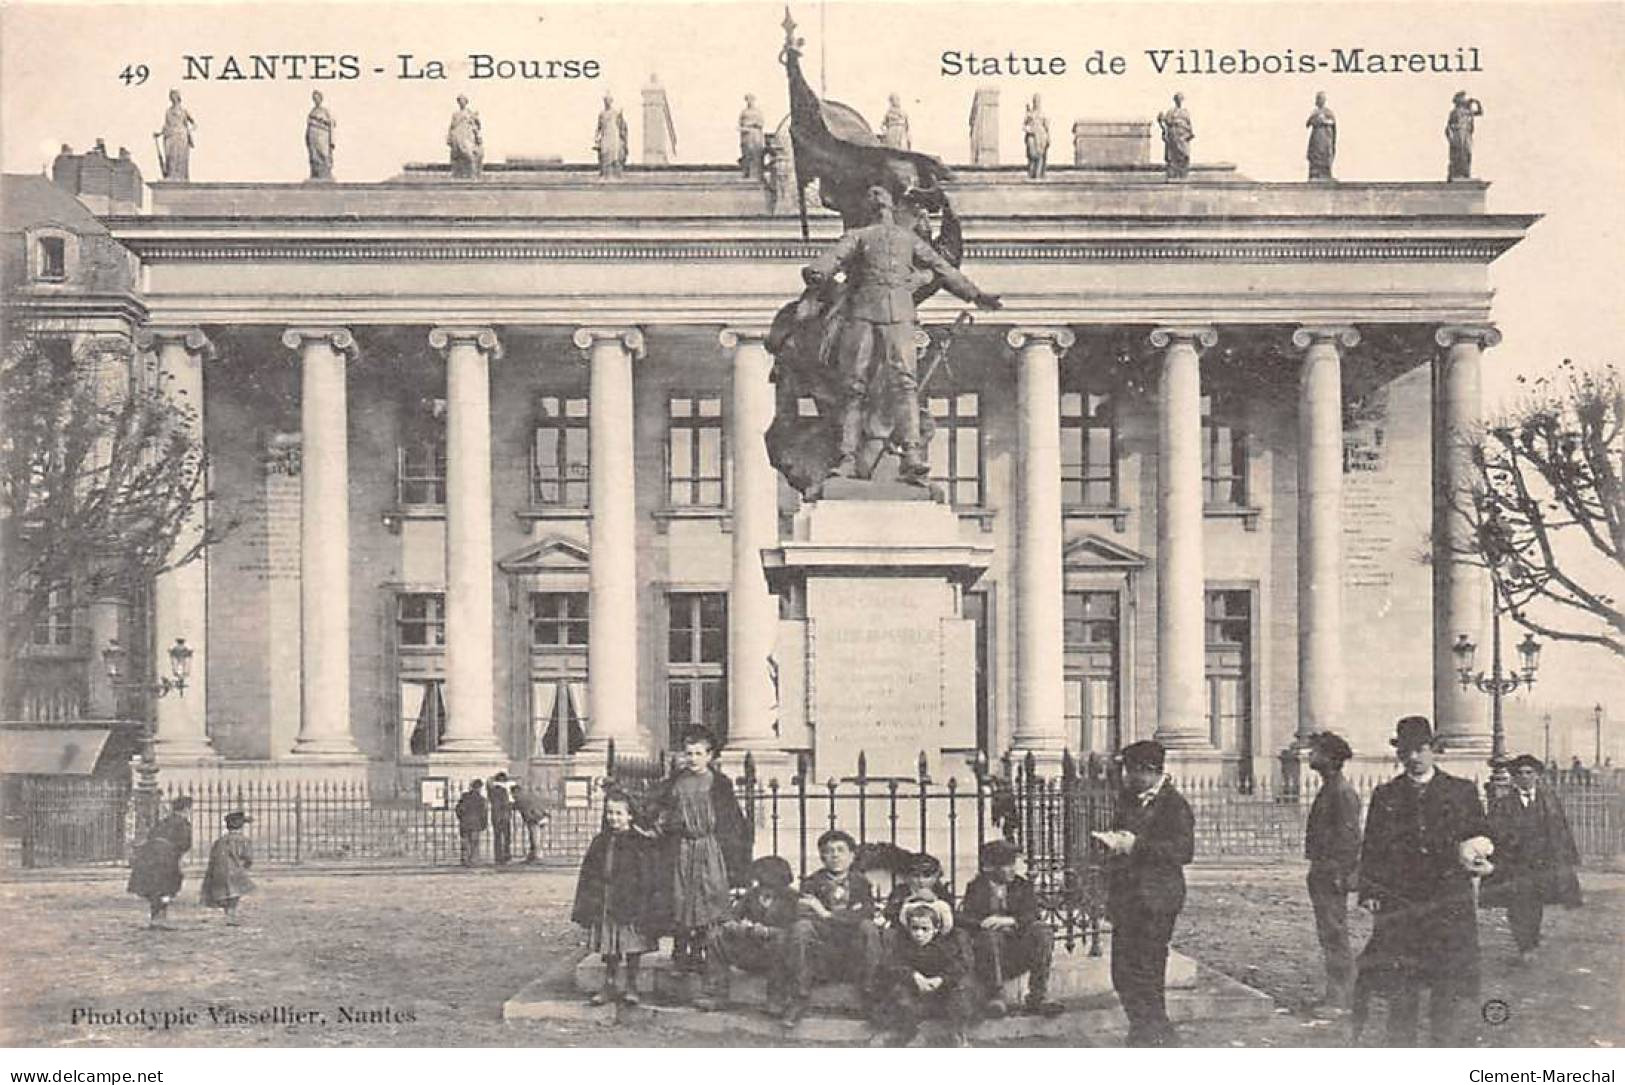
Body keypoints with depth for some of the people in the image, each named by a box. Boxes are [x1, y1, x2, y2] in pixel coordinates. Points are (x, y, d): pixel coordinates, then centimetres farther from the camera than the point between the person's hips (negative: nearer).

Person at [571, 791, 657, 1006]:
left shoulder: (639, 842, -6)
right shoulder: (601, 841, 8)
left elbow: (646, 877, -8)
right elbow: (589, 875, 12)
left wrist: (643, 904, -13)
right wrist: (586, 904, 8)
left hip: (630, 903, -4)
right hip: (605, 904, 4)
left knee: (633, 944, 3)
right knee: (609, 947, 9)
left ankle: (631, 986, 16)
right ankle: (609, 985, 20)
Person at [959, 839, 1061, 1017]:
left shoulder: (1022, 886, 12)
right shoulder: (976, 888, 7)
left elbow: (1032, 916, -5)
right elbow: (963, 919, -6)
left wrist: (1010, 921, -24)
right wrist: (984, 923, -26)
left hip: (1019, 955, 2)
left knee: (1043, 931, -23)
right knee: (991, 934, -34)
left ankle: (1038, 997, -21)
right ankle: (996, 998, -25)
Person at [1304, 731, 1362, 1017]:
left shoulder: (1343, 792, -14)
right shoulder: (1327, 790, 16)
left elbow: (1350, 836, -18)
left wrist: (1341, 874, -20)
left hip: (1333, 874, -10)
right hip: (1321, 873, 10)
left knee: (1335, 936, -7)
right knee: (1329, 936, 13)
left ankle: (1340, 999, -3)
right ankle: (1337, 995, 20)